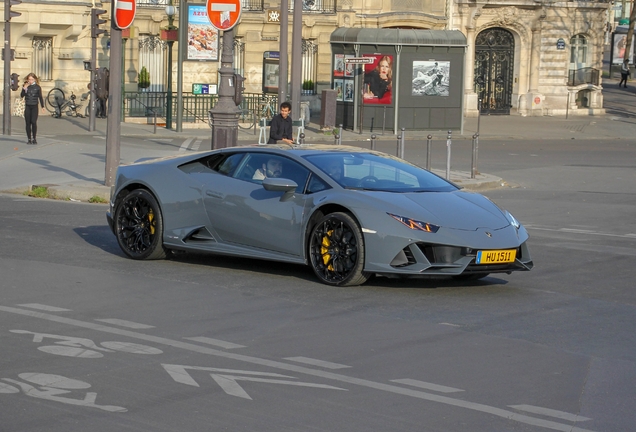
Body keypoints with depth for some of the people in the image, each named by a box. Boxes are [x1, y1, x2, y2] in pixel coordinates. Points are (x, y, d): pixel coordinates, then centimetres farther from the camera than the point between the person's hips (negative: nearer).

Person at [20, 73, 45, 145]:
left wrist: (42, 106, 3)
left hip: (34, 106, -2)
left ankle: (35, 138, -3)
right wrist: (24, 89, -14)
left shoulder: (37, 87, 1)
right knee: (28, 123, 2)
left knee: (34, 122, -12)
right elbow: (22, 96, -1)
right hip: (27, 106, 2)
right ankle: (29, 139, 9)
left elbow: (40, 97, 6)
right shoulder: (25, 86, 6)